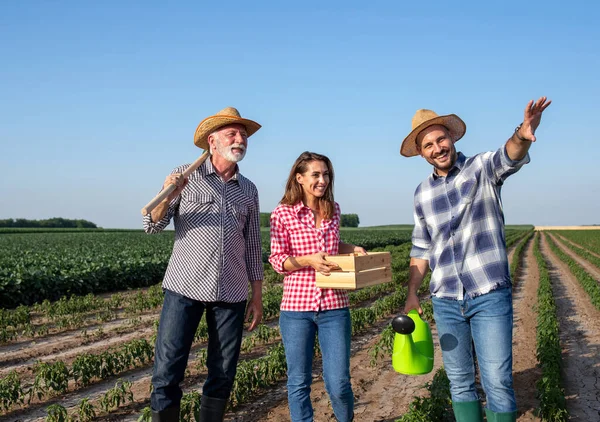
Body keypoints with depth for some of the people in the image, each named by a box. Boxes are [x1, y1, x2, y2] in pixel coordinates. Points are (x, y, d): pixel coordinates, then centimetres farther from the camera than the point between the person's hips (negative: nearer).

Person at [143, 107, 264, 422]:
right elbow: (152, 226, -2)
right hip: (185, 289, -3)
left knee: (223, 375, 9)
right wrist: (167, 196, -22)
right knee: (167, 374, -3)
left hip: (231, 295, 3)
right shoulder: (186, 175, 1)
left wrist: (257, 296, 12)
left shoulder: (248, 190, 11)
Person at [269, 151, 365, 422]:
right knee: (299, 382, 9)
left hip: (334, 307, 2)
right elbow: (277, 260, -4)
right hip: (296, 307, -2)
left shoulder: (333, 210, 7)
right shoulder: (283, 213, -5)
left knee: (338, 383, 3)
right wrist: (309, 260, -19)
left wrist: (353, 250, 6)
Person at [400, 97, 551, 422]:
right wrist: (412, 293, 10)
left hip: (490, 296, -4)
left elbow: (509, 157, -28)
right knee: (459, 383, 12)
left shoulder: (482, 168, -4)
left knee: (498, 383, -3)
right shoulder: (422, 193, 8)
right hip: (445, 301, 4)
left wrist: (522, 135, -50)